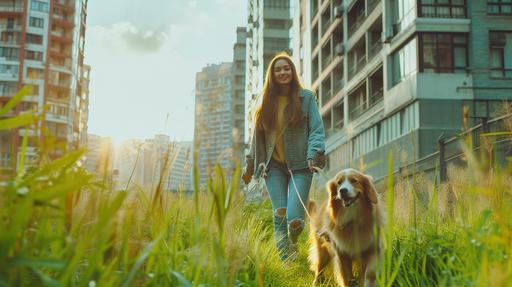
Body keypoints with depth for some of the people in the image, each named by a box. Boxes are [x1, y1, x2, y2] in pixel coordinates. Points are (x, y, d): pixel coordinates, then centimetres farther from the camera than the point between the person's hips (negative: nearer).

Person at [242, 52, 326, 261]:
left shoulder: (306, 98, 4)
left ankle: (293, 243, 24)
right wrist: (250, 165, 17)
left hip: (300, 166, -3)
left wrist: (313, 155, -18)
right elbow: (257, 135, 18)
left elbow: (317, 129, -2)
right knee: (280, 216, -7)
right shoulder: (267, 101, 13)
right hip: (274, 166, 3)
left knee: (294, 220, -10)